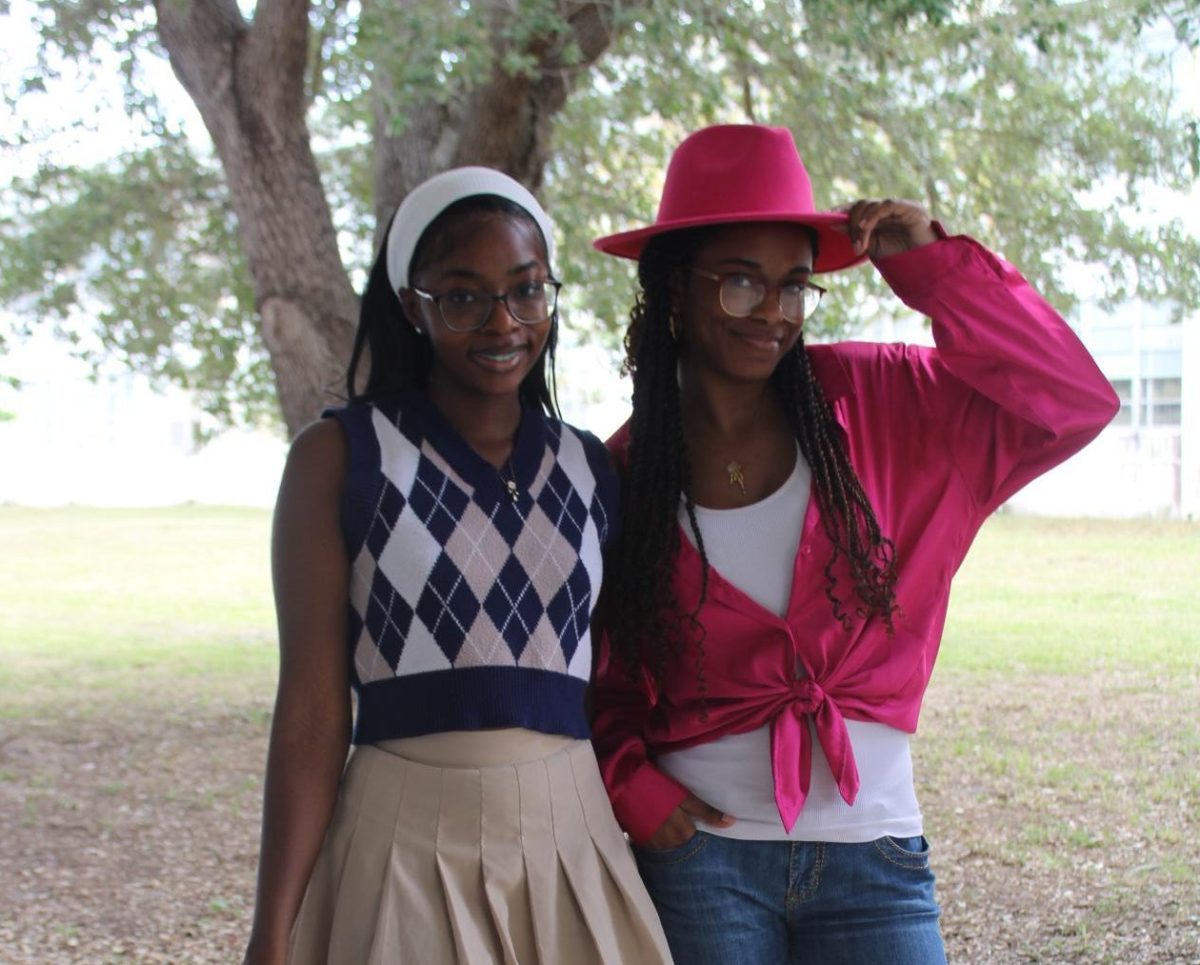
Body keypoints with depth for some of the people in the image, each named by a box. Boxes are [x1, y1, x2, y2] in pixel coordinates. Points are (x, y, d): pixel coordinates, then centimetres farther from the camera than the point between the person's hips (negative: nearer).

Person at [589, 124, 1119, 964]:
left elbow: (1073, 405, -6)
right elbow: (596, 677, 7)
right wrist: (635, 790, -9)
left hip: (872, 846, 1)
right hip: (702, 849, 0)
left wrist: (933, 262, -10)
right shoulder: (624, 474, 0)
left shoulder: (877, 404, 0)